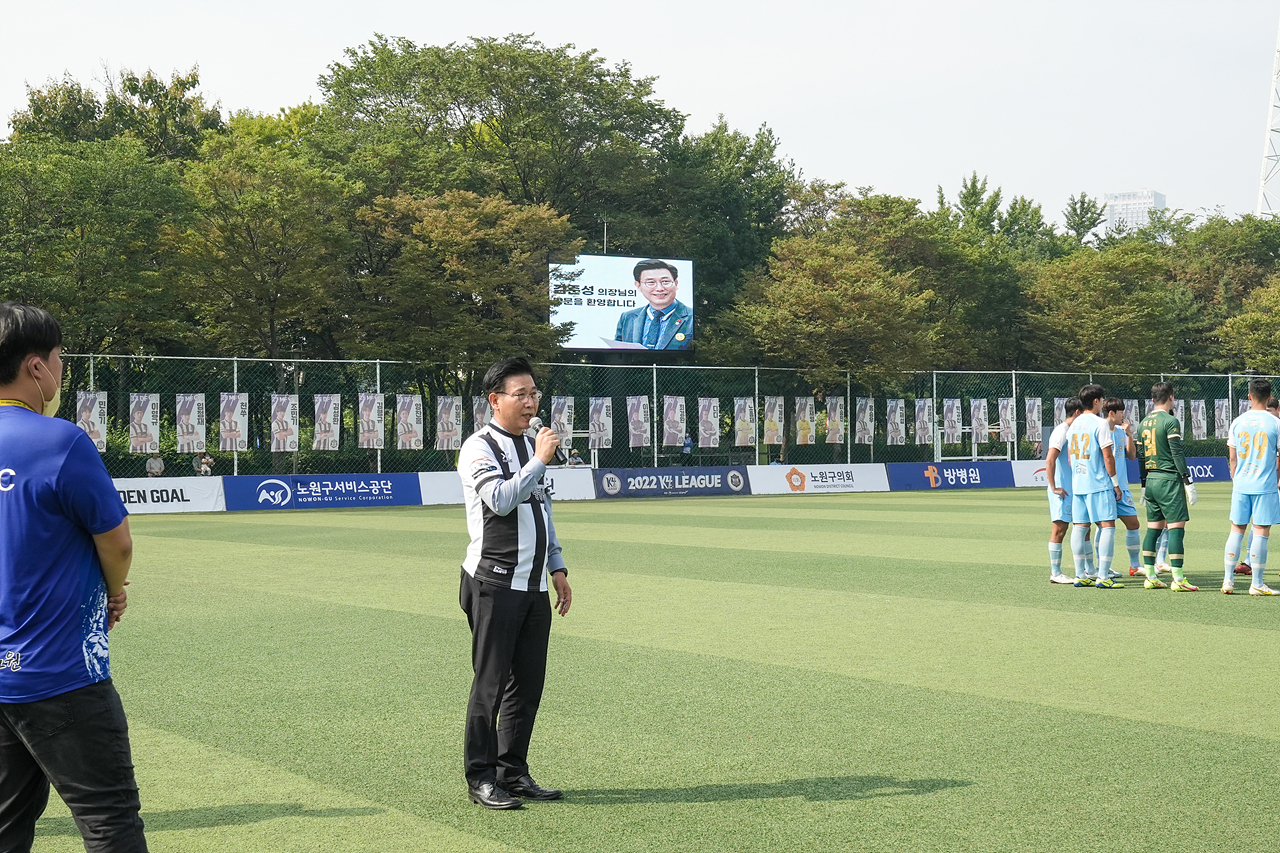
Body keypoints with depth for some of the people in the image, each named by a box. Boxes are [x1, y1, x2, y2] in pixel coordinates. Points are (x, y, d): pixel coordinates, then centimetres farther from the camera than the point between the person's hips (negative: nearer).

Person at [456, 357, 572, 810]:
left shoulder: (530, 445, 18)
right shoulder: (479, 448, -7)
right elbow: (501, 500, -23)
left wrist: (557, 568, 19)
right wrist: (540, 461, -20)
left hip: (534, 586, 8)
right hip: (495, 585, -7)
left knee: (528, 683, 8)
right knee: (491, 682, -3)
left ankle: (514, 773, 18)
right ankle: (481, 778, 5)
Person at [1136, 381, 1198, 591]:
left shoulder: (1144, 423, 12)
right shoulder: (1170, 421, -10)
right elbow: (1177, 453, -14)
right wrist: (1188, 481, -12)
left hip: (1151, 479, 8)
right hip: (1169, 479, -7)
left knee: (1153, 528, 12)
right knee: (1176, 527, -7)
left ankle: (1149, 577, 13)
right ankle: (1178, 579, -11)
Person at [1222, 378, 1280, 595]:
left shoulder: (1237, 423, 4)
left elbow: (1232, 459, 9)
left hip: (1241, 486, 4)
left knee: (1236, 530, 10)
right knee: (1261, 533, 0)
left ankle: (1228, 580, 10)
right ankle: (1256, 584, 2)